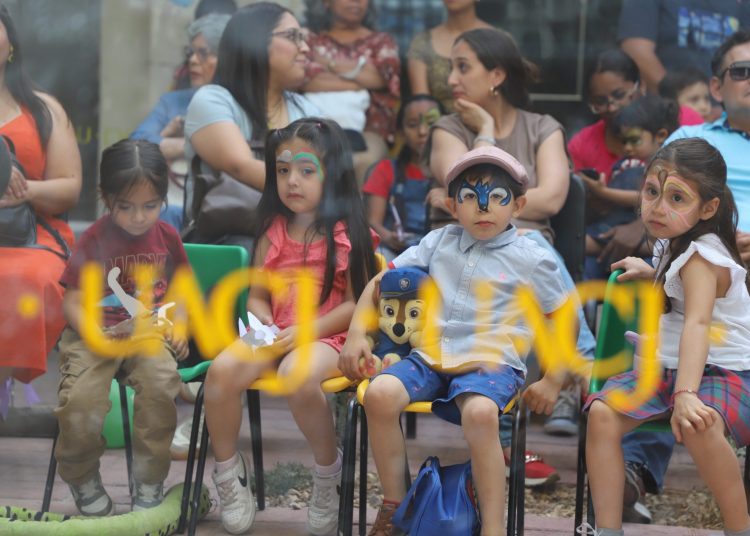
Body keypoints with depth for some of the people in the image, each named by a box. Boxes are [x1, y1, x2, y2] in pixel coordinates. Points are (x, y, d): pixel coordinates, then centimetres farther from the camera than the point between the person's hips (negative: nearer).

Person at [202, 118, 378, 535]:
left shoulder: (346, 233, -2)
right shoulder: (273, 232, 12)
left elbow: (355, 303, -7)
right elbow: (257, 297, 14)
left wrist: (306, 330, -16)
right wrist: (264, 325, -8)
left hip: (327, 338, -4)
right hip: (275, 337, 5)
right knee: (222, 370, -25)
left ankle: (329, 471, -11)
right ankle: (228, 471, -3)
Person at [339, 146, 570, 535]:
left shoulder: (532, 260, 6)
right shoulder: (439, 243, 15)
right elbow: (380, 282, 16)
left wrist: (553, 383, 3)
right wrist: (356, 334, 3)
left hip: (492, 363, -3)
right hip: (431, 357, 4)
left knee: (480, 412, -38)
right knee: (379, 394, -27)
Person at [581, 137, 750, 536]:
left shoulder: (701, 257, -18)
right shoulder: (673, 245, 8)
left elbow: (697, 323, -35)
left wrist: (686, 394, -47)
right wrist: (650, 273, 24)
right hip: (666, 368, 8)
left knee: (697, 426, -39)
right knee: (601, 412, -16)